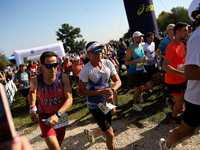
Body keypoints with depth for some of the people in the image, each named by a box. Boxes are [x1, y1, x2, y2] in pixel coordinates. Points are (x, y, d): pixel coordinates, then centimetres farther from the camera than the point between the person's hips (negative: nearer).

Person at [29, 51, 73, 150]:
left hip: (61, 116, 2)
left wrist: (57, 115, -34)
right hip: (45, 117, -2)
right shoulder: (35, 81, -15)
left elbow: (69, 99, -21)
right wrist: (32, 109, 5)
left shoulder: (63, 77, -17)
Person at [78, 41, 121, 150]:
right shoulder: (85, 70, -18)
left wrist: (112, 91, -23)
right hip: (94, 105, -5)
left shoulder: (108, 63, -4)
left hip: (106, 103, 6)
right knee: (110, 134, -4)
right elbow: (81, 92, -18)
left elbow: (118, 81, -2)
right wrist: (101, 92, -27)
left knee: (104, 130, 21)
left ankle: (89, 132, 54)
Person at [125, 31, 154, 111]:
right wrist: (139, 60, -30)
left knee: (151, 85, 0)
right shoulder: (130, 48, -20)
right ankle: (135, 104, 28)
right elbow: (126, 62, -23)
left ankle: (140, 93, 29)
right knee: (137, 90, 4)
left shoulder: (141, 46, 3)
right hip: (134, 72, -6)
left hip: (142, 70, 6)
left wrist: (144, 59, 4)